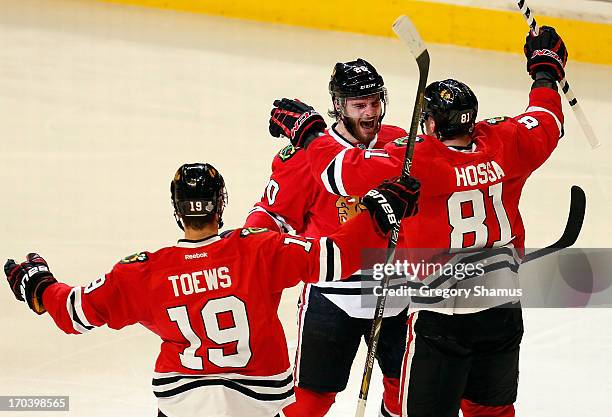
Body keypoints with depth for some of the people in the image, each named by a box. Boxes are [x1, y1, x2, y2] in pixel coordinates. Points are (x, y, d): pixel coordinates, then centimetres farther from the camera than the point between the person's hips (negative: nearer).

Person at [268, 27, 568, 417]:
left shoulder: (415, 161, -19)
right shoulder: (503, 144, -4)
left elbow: (345, 170, -19)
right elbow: (547, 125, 16)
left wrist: (308, 130, -2)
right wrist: (546, 71, 34)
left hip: (442, 316, -6)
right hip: (504, 308, 6)